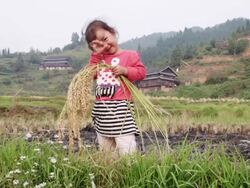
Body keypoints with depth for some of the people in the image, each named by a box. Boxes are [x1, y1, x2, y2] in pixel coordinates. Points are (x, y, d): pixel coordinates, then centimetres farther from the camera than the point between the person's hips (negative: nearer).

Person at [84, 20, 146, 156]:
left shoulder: (129, 55, -2)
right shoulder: (99, 58, 16)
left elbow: (141, 72, -3)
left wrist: (125, 70, -18)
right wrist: (96, 54, 2)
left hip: (120, 106, -6)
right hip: (101, 108, 7)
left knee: (125, 145, -9)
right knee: (104, 147, 16)